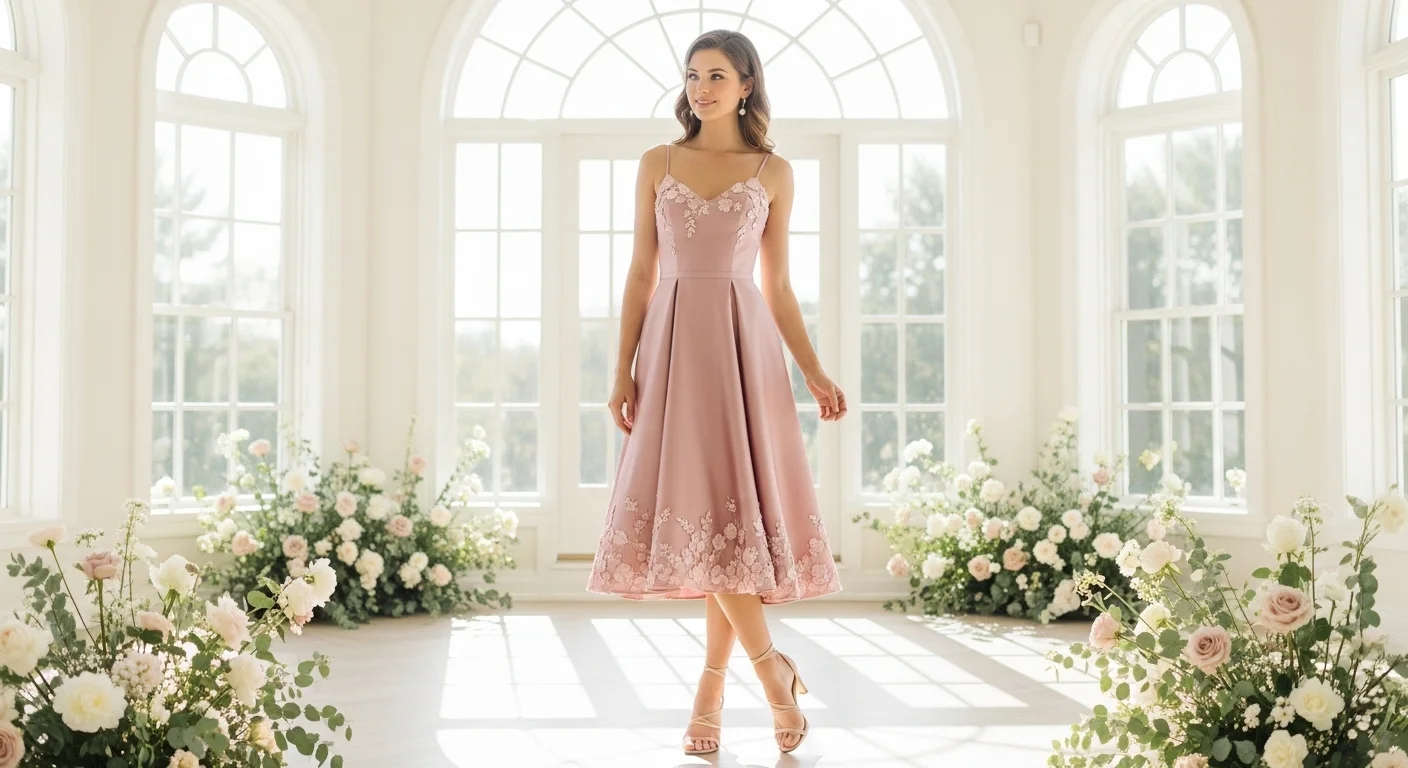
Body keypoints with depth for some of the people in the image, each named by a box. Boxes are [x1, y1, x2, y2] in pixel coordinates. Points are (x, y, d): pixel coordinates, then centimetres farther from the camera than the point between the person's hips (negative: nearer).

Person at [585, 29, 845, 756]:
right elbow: (641, 274, 8)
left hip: (743, 344, -1)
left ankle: (712, 690, 6)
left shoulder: (774, 172, 9)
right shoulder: (657, 165, 10)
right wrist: (623, 369, -1)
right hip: (673, 344, 1)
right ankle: (772, 669, 3)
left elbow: (779, 287, 9)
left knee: (736, 504, -4)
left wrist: (815, 372, 0)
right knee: (696, 506, -7)